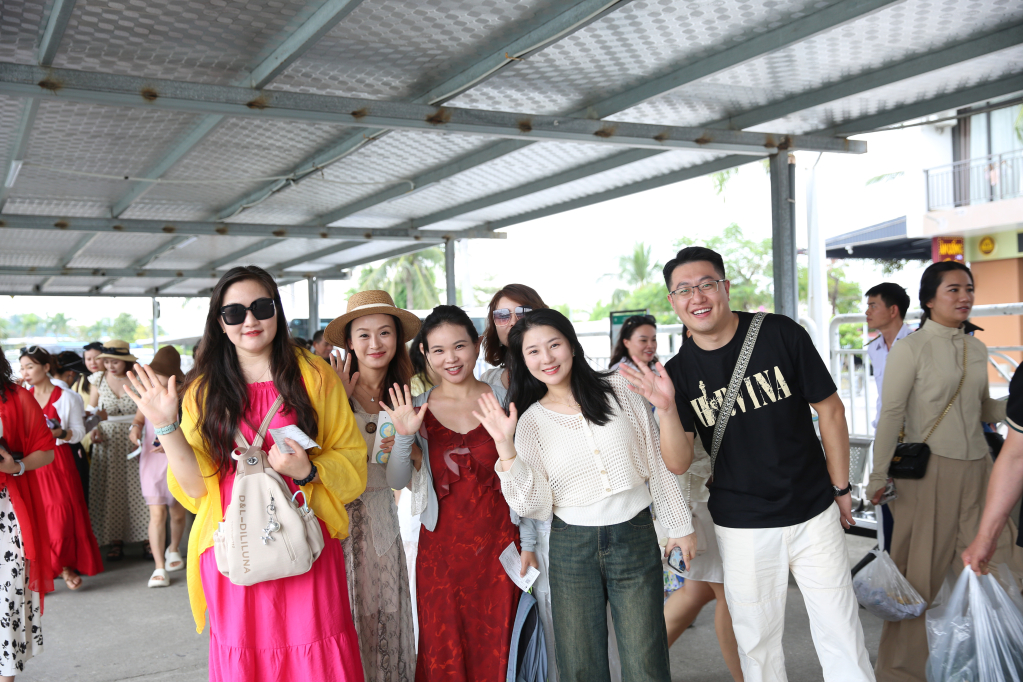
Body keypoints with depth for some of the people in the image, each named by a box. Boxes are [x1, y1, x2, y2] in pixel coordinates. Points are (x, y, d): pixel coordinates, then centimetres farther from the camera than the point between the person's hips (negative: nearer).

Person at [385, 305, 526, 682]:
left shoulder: (503, 399, 0)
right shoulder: (416, 408, 2)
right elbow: (397, 481, -2)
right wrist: (404, 437, -17)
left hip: (499, 542, 0)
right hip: (441, 547, 1)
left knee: (496, 648, 6)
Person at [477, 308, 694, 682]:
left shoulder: (620, 389, -1)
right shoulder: (531, 422, 1)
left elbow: (659, 462, 5)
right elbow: (532, 504, -7)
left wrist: (680, 526, 7)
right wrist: (504, 446, -18)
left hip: (635, 536, -1)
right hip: (572, 546, 1)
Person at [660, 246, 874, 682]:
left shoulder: (781, 334, -9)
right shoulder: (678, 372, -4)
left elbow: (830, 409, 0)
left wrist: (840, 488, 4)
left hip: (814, 513, -1)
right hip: (740, 526, 1)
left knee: (841, 636, 8)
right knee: (756, 641, 13)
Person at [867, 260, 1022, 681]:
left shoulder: (976, 349, 11)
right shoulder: (910, 349, -6)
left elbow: (983, 408, 18)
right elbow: (891, 414, -8)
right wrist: (879, 477, -11)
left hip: (977, 468, 6)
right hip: (929, 469, -5)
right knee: (920, 571, 3)